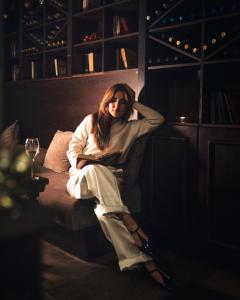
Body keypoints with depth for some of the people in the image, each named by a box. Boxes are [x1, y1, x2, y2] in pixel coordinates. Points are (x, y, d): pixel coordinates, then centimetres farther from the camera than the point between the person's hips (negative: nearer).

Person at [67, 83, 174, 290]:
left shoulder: (131, 128, 17)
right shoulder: (92, 120, 14)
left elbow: (158, 119, 11)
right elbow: (73, 146, 11)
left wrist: (134, 104, 13)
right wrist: (79, 163, -11)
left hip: (106, 181, 1)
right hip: (81, 178, -1)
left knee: (104, 211, -37)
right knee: (96, 169, -41)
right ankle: (132, 225, -47)